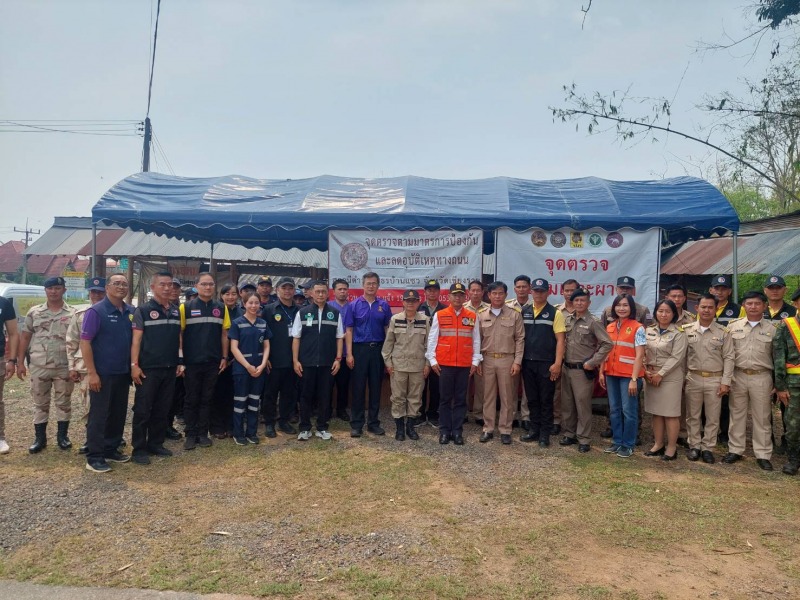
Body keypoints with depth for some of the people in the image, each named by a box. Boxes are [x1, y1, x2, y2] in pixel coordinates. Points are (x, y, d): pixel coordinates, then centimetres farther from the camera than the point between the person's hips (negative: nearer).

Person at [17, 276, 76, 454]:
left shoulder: (73, 313, 0)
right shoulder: (34, 312, 5)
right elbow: (24, 338, 8)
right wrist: (20, 362, 3)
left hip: (64, 367, -1)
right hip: (39, 367, 2)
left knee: (63, 402, 8)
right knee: (40, 403, 9)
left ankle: (63, 436, 20)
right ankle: (40, 438, 19)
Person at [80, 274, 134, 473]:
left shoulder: (131, 312, 6)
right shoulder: (96, 311, -10)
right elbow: (85, 342, -12)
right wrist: (91, 372, -16)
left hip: (123, 373, 6)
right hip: (103, 373, -6)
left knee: (118, 415, 14)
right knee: (99, 416, 1)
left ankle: (111, 450, 27)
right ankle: (94, 457, 9)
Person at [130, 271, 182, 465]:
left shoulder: (176, 311, 11)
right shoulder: (143, 310, -4)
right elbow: (136, 339, -7)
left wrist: (180, 362, 12)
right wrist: (134, 365, -13)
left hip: (170, 369, 5)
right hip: (148, 369, -5)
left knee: (162, 409, 11)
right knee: (142, 410, 1)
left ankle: (156, 444, 23)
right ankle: (139, 449, 10)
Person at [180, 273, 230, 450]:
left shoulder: (221, 308, 5)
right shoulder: (186, 307, -2)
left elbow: (224, 334, 8)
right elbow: (179, 334, -2)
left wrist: (224, 357, 4)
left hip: (213, 362, 2)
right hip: (191, 362, -2)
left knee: (206, 399, 10)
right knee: (191, 400, 7)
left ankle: (203, 434, 19)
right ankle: (191, 435, 16)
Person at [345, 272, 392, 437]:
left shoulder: (384, 305, 4)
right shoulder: (354, 305, 1)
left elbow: (387, 329, 7)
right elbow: (349, 330, 0)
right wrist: (349, 354, -7)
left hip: (378, 349, 2)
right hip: (360, 349, -2)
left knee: (376, 387, 9)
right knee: (358, 387, 3)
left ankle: (373, 423, 20)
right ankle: (356, 424, 12)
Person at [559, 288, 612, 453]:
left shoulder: (593, 322, -9)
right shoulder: (567, 320, 7)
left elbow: (607, 344, -12)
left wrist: (592, 362, -13)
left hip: (583, 370, -5)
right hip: (567, 368, 6)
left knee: (582, 405, 0)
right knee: (567, 404, 13)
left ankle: (584, 439, 9)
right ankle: (569, 434, 26)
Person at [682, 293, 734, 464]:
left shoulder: (723, 332, 0)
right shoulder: (687, 330, 1)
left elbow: (728, 358, -1)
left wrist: (725, 382, -7)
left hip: (715, 380, -1)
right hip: (693, 378, 1)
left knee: (712, 417, 7)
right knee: (692, 415, 9)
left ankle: (708, 448, 18)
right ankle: (694, 446, 21)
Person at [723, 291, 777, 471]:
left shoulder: (772, 328, 2)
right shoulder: (733, 326, 4)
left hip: (762, 377, -1)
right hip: (737, 376, 1)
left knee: (762, 417, 6)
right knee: (737, 414, 9)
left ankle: (763, 454, 15)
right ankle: (735, 450, 19)